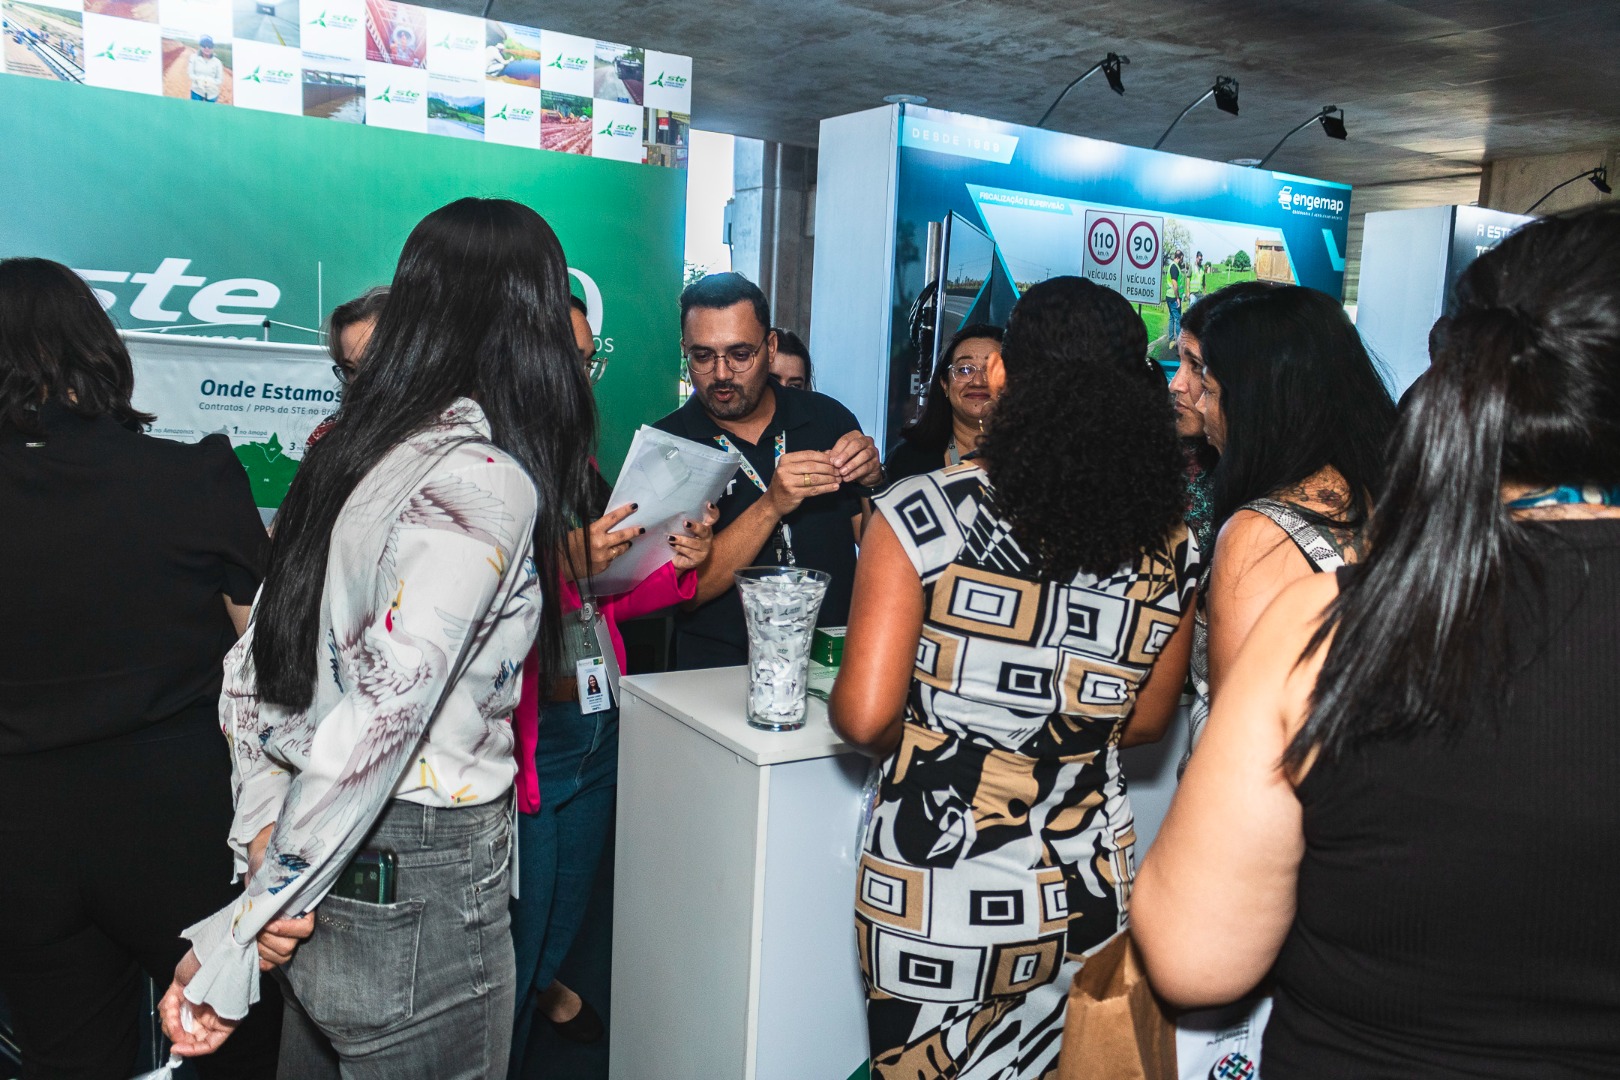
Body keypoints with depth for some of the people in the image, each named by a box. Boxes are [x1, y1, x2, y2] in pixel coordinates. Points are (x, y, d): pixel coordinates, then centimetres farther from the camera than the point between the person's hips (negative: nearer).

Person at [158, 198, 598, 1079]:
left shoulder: (347, 450, 5)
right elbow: (375, 727, -26)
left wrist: (262, 833, 3)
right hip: (421, 894, -8)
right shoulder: (487, 481, -21)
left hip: (325, 883, 8)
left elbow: (250, 668, 8)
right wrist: (236, 946, -19)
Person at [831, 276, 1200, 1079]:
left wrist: (936, 740, 2)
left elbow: (864, 716, -19)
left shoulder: (923, 514, -18)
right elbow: (1146, 720, 8)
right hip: (1089, 889, 4)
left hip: (936, 892, -3)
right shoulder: (1170, 545, -4)